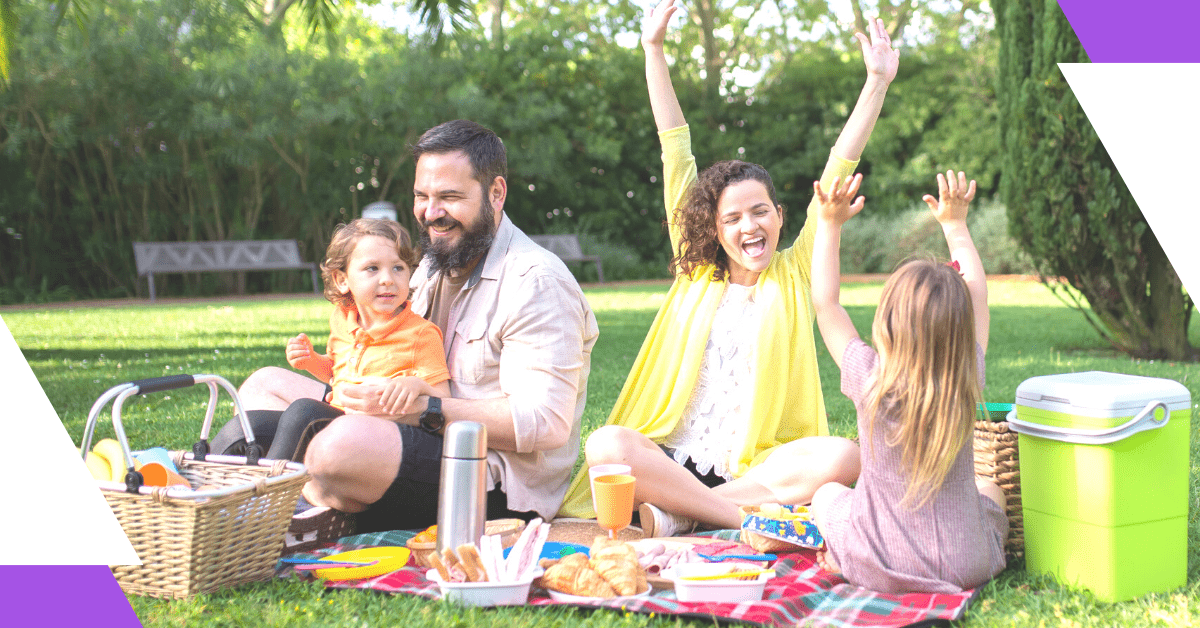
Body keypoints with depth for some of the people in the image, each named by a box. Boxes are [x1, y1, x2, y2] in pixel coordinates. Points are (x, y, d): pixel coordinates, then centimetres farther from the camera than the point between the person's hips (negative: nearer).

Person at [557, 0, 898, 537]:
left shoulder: (795, 272, 11)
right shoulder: (696, 273, 12)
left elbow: (837, 173, 7)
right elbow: (676, 153, 12)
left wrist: (877, 83, 2)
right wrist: (654, 49, 15)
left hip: (760, 465, 0)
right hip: (674, 459, 0)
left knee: (843, 456, -31)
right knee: (604, 444, -29)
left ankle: (679, 514, -27)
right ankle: (752, 519, -28)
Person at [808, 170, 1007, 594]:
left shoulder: (871, 382, -19)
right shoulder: (968, 384, -12)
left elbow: (824, 303, -5)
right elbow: (977, 293, 5)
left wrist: (830, 224, 1)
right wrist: (955, 225, 16)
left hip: (882, 565, -1)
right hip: (965, 567, 1)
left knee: (826, 494, 27)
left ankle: (844, 561, 14)